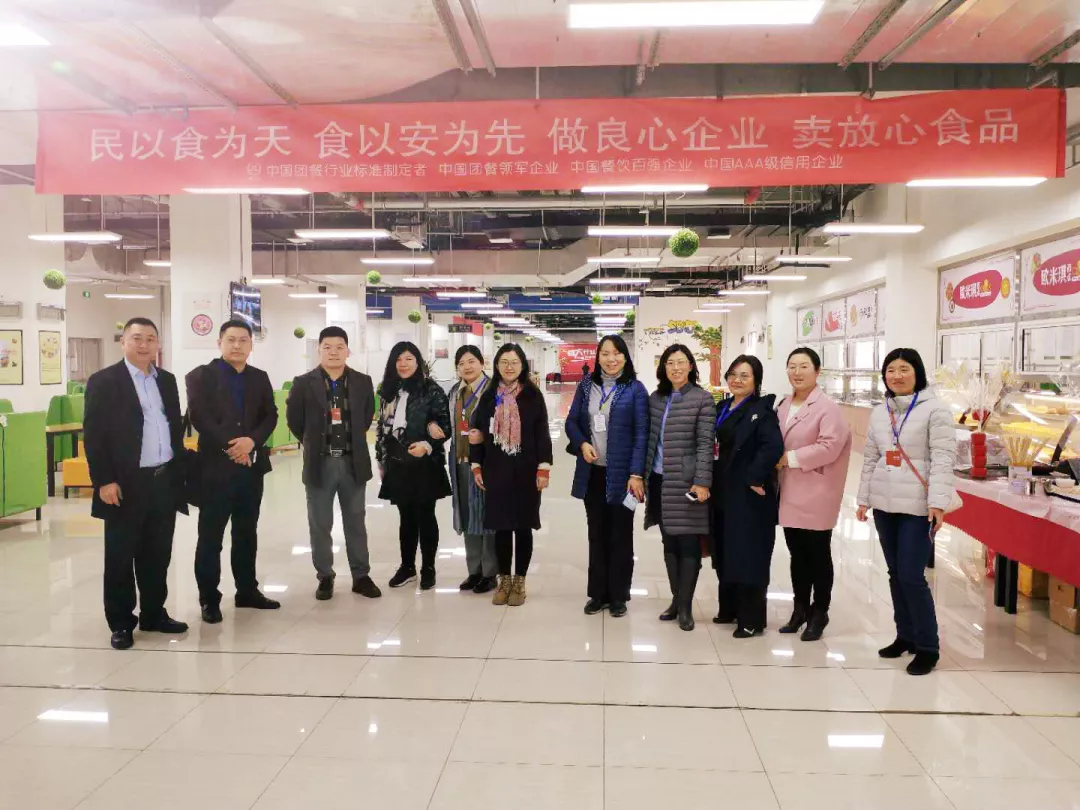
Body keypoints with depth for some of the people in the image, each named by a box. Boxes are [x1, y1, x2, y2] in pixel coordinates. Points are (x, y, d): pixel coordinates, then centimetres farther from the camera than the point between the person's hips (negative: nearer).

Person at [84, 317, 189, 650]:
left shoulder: (166, 380, 11)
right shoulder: (103, 381, -6)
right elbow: (93, 435, -10)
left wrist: (180, 471, 11)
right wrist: (103, 481, -16)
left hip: (165, 481, 5)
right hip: (126, 485, -5)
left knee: (157, 556, 13)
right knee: (120, 558, 5)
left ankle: (154, 614, 25)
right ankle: (121, 623, 17)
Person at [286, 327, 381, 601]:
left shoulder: (362, 382, 2)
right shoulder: (304, 383, -4)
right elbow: (294, 419, 3)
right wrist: (314, 442, 8)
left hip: (353, 462, 1)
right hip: (320, 463, -1)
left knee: (356, 522, 10)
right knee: (320, 525, 7)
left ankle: (361, 576, 20)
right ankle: (325, 577, 21)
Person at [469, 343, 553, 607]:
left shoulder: (533, 396, -1)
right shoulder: (489, 396, 7)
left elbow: (542, 434, -3)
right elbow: (478, 431, 9)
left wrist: (543, 468, -8)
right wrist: (476, 466, 4)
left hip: (526, 472, -2)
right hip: (496, 471, 2)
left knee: (522, 526, 5)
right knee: (501, 526, 7)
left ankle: (519, 582, 17)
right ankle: (504, 580, 21)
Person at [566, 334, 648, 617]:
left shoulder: (635, 389, -6)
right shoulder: (586, 386, 6)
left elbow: (641, 433, -9)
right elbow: (572, 422, 11)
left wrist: (637, 474, -16)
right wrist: (582, 444, -10)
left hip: (621, 474, -3)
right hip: (592, 472, 4)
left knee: (620, 535, 8)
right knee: (596, 534, 12)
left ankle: (618, 596, 20)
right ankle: (598, 593, 24)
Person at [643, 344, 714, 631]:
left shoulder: (702, 398, -5)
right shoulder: (655, 398, 10)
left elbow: (705, 443, -10)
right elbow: (650, 439, 13)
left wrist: (702, 482, -16)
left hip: (686, 481, -5)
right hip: (660, 479, 5)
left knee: (688, 542, 1)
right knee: (669, 542, 11)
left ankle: (685, 606, 10)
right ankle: (676, 599, 23)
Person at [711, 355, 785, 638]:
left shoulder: (762, 410, -12)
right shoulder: (722, 408, 12)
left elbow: (773, 446, -25)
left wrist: (754, 478, -23)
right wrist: (711, 481, 6)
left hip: (749, 495, -8)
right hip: (723, 491, 8)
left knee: (748, 555, -1)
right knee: (724, 552, 15)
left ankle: (752, 619, 9)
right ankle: (729, 608, 30)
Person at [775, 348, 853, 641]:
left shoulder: (828, 407, -11)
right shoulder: (784, 405, 11)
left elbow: (829, 446, -21)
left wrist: (790, 458, -19)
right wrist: (776, 459, 1)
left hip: (816, 495, -6)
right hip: (790, 493, 6)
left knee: (818, 555, 6)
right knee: (797, 554, 14)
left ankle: (819, 612, 20)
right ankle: (800, 608, 27)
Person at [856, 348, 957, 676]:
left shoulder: (935, 409, -7)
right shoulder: (879, 413, 11)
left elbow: (943, 458, -12)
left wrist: (937, 503, -19)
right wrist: (864, 498, 13)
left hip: (917, 506, -6)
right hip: (884, 504, 6)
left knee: (911, 576, -7)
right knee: (895, 574, 12)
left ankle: (927, 648, 6)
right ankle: (905, 636, 26)